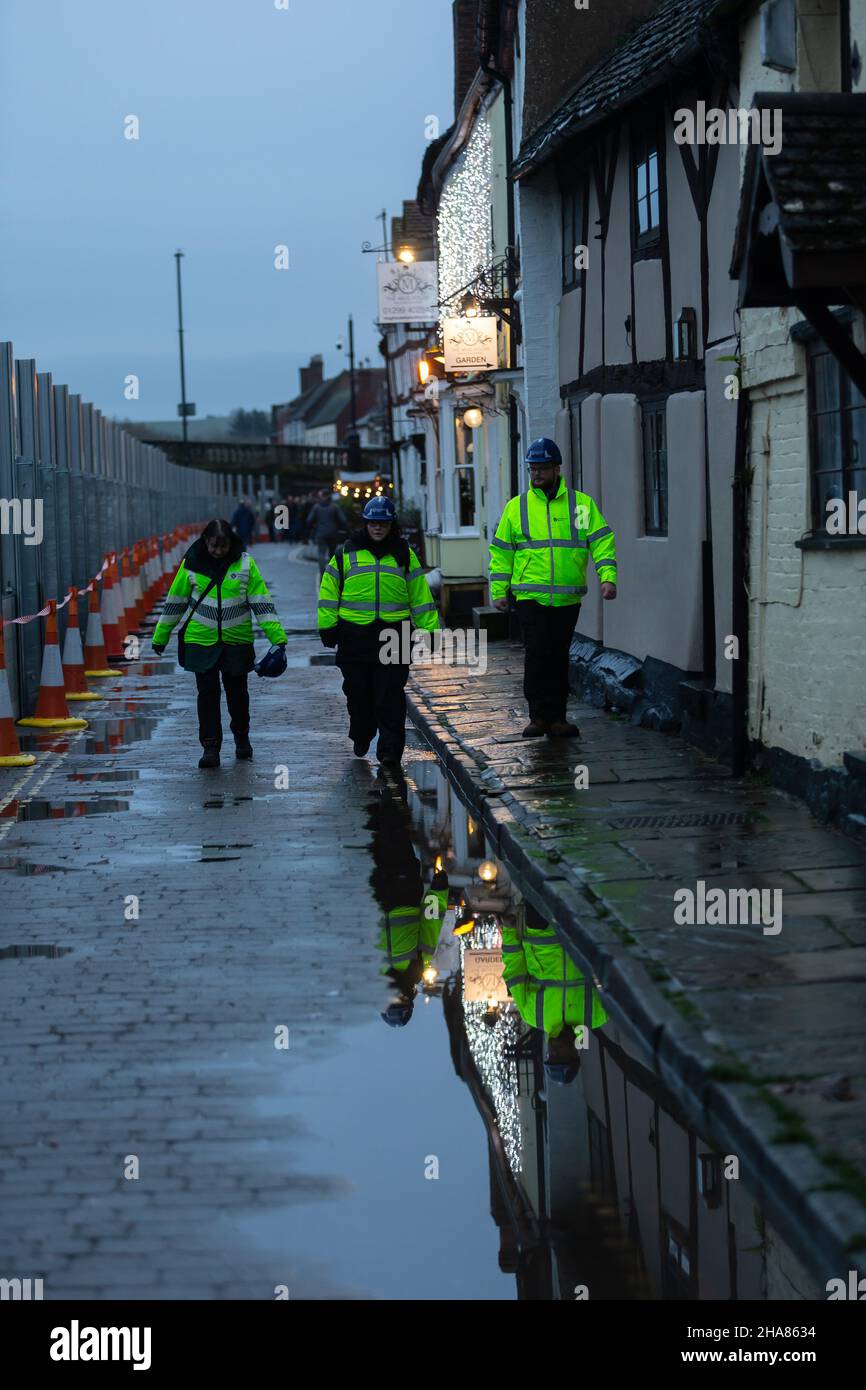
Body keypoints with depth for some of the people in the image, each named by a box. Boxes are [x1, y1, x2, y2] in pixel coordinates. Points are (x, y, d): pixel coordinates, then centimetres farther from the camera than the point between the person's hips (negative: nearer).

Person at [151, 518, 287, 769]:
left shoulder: (245, 564, -6)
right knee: (208, 693, -3)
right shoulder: (192, 563, -3)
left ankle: (241, 737, 34)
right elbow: (175, 602, 6)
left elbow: (261, 602, -5)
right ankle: (210, 746, 1)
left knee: (237, 691, 13)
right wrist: (161, 637, 11)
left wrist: (277, 636, -11)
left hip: (237, 641, 0)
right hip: (201, 641, 0)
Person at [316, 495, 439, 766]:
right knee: (358, 693, 9)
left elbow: (420, 596, 10)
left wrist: (431, 630, 5)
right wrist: (327, 628, 2)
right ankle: (361, 738, 31)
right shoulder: (346, 554, 6)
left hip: (393, 637, -1)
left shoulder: (404, 556, 8)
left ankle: (390, 750, -3)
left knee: (390, 697, -5)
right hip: (354, 637, 1)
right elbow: (329, 593, 8)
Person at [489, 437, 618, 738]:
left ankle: (556, 717, 13)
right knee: (536, 654, -10)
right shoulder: (516, 507, 7)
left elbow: (602, 541, 2)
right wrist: (499, 591, 4)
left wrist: (608, 577, -12)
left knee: (558, 657, 7)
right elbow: (501, 550, 10)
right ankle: (538, 716, -3)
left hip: (568, 598, 1)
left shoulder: (582, 503, 6)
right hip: (530, 596, -1)